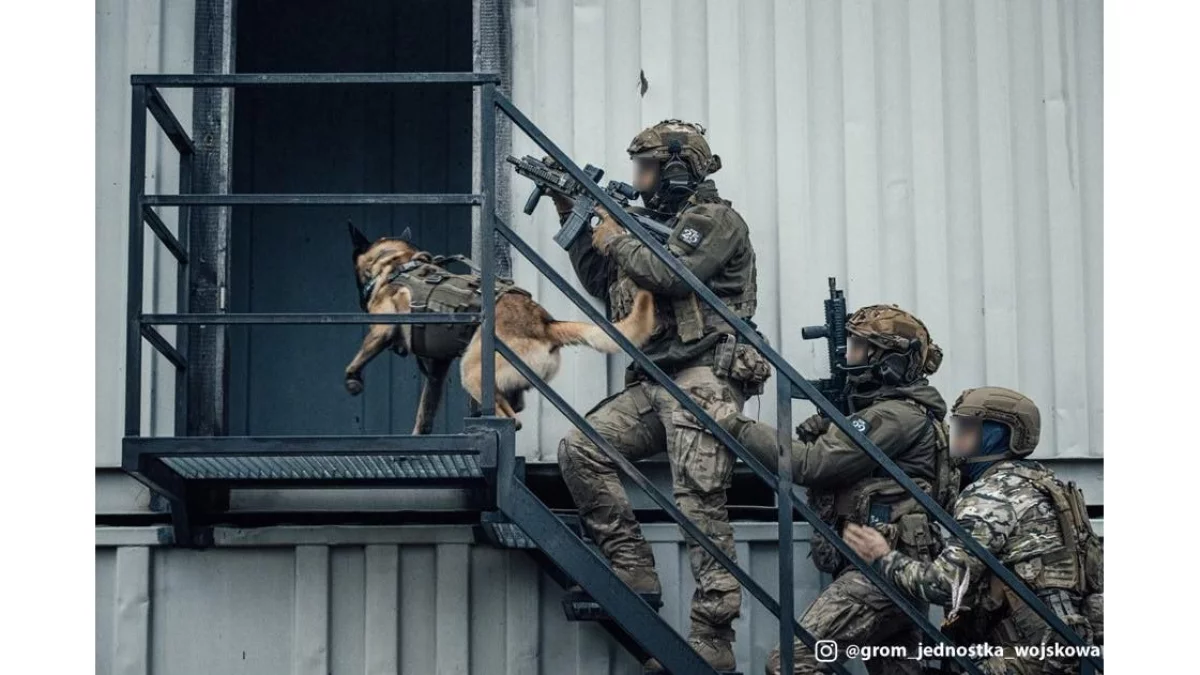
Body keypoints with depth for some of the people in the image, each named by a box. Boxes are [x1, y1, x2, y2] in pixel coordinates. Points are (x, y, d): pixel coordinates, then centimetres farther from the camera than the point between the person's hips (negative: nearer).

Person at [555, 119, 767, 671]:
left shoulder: (715, 221, -2)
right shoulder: (655, 226, 25)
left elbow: (669, 275, -18)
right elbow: (604, 286, 29)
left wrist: (615, 240, -1)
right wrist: (573, 221, 23)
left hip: (704, 380, -9)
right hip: (654, 383, 9)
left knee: (700, 506, -17)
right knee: (580, 451, -9)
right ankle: (634, 573, -8)